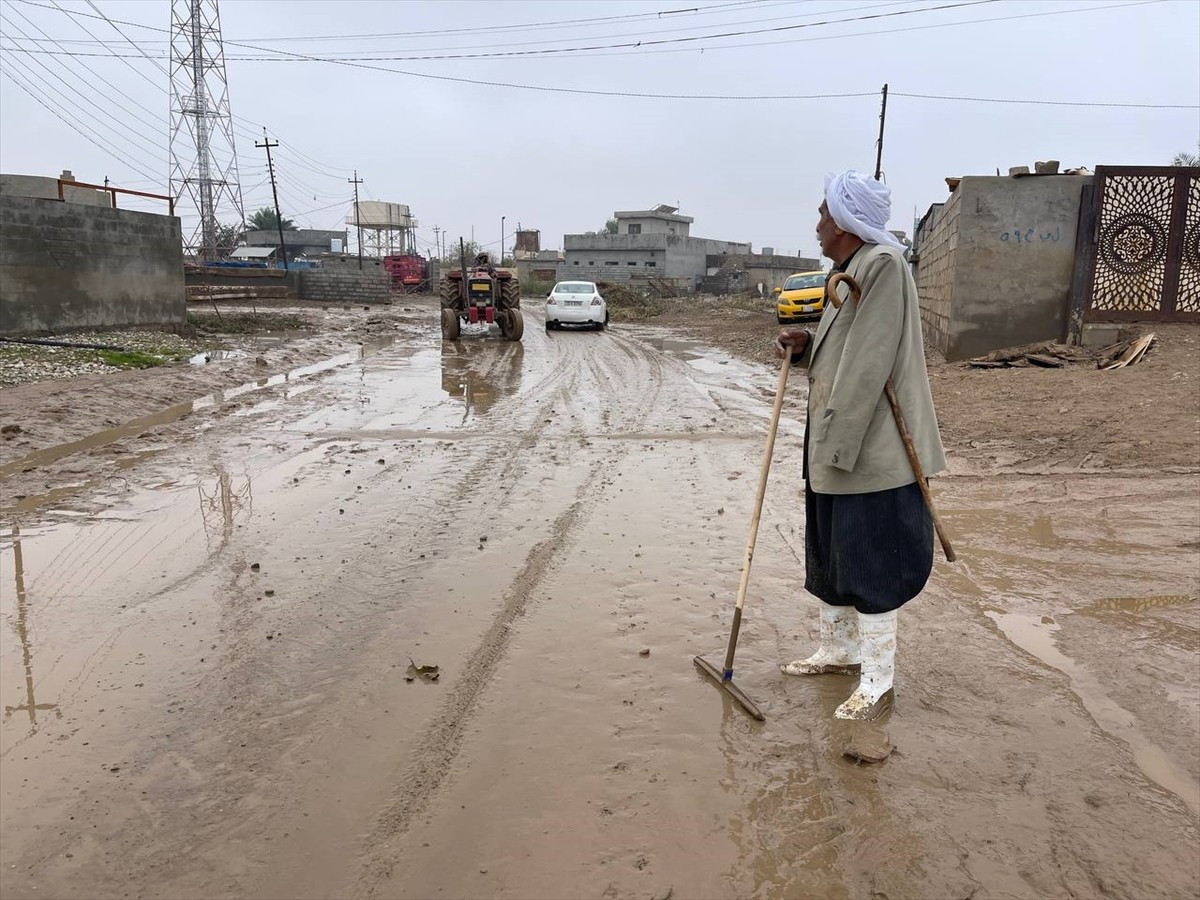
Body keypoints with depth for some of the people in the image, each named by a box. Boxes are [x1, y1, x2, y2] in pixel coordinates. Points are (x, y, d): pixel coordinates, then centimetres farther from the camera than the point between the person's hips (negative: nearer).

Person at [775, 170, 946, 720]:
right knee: (830, 554, 19)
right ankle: (837, 650, 37)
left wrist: (836, 444, -22)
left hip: (871, 453, -10)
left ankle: (878, 683, 15)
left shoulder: (883, 264, -16)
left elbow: (868, 366, -23)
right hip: (836, 447, 10)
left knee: (870, 563, 0)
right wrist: (805, 346, 1)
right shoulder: (850, 271, 13)